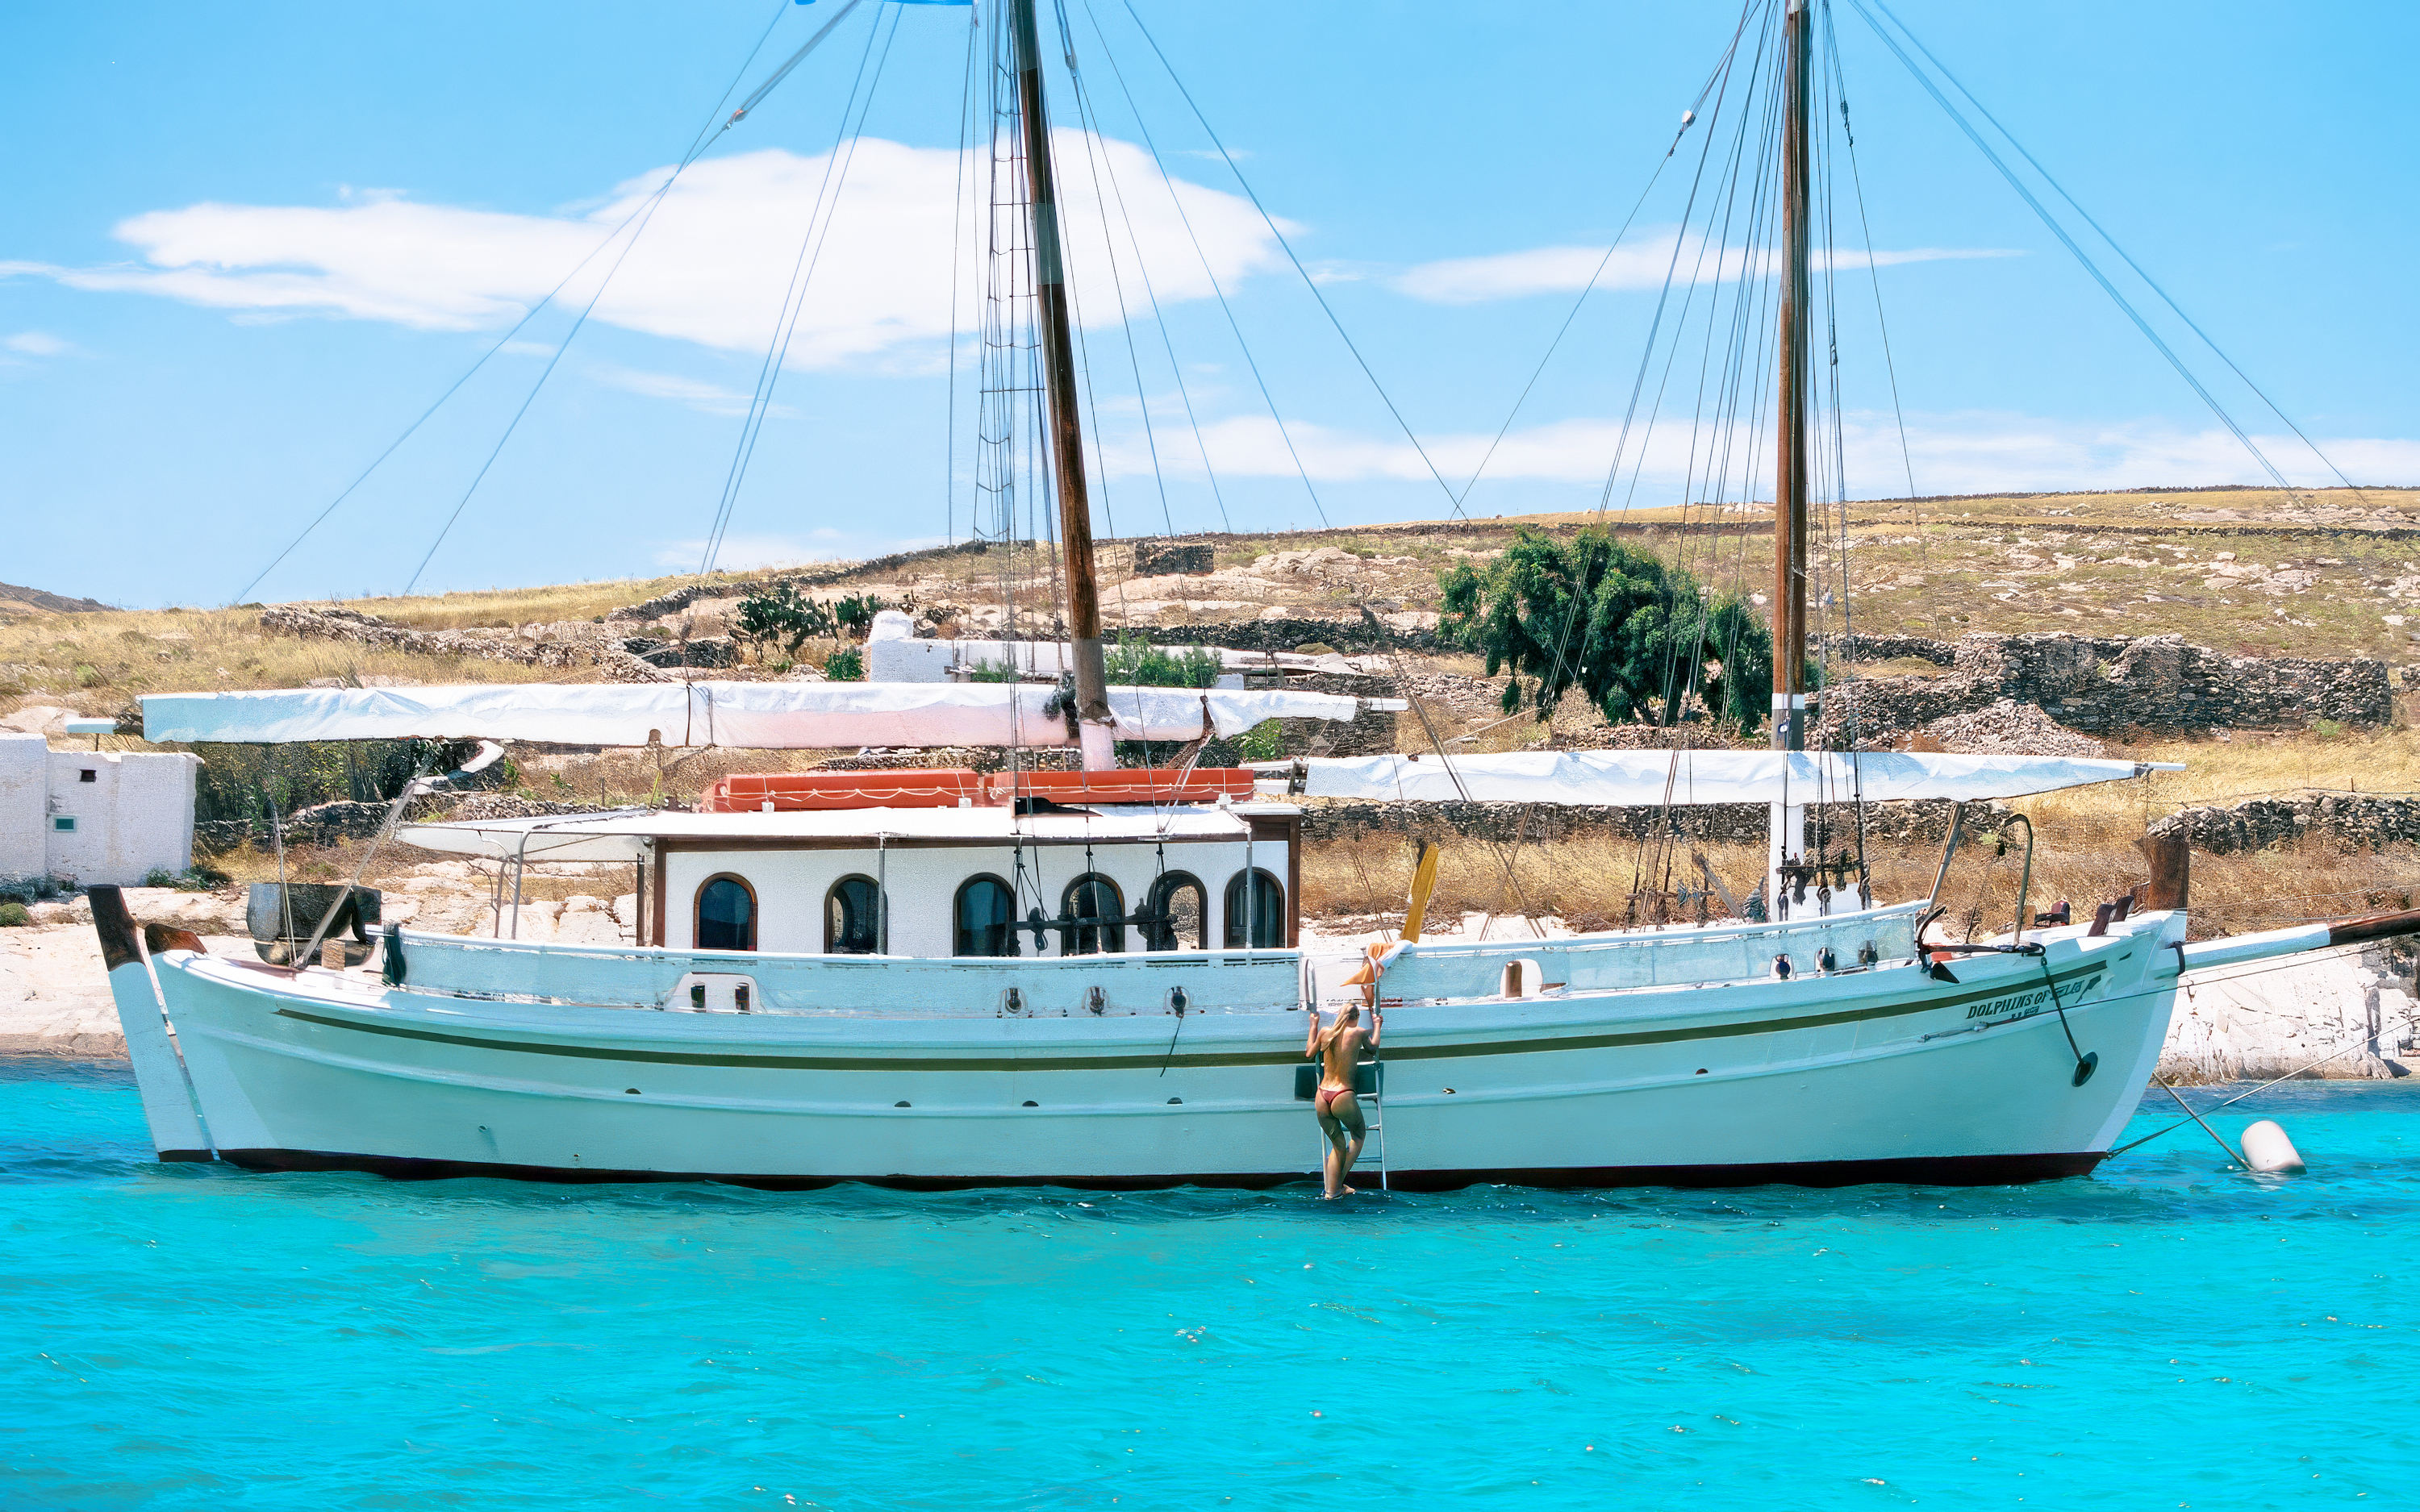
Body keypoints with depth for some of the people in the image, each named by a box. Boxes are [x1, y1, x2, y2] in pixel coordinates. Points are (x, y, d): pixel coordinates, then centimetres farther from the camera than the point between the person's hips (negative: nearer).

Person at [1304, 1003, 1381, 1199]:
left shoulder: (1325, 1032, 7)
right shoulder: (1358, 1032, -2)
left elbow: (1309, 1052, 24)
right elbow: (1373, 1046, 17)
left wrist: (1313, 1026, 35)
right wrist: (1377, 1025, 33)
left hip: (1321, 1097, 4)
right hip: (1343, 1097, -4)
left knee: (1338, 1145, 20)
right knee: (1359, 1135, 22)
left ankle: (1333, 1190, 16)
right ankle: (1339, 1182, 16)